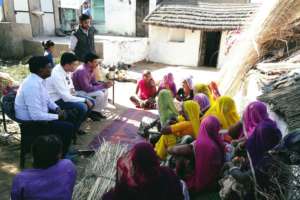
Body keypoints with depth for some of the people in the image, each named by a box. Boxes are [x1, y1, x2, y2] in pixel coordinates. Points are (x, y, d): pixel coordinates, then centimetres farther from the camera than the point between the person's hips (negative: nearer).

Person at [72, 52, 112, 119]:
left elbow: (94, 82, 7)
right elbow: (87, 88, -30)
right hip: (78, 91, -9)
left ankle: (99, 110, 9)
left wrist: (105, 84, -11)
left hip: (85, 88, 9)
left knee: (105, 91, 2)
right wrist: (103, 86, -24)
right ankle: (94, 112, -4)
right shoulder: (82, 71, -29)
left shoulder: (91, 69, -2)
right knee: (99, 94, -24)